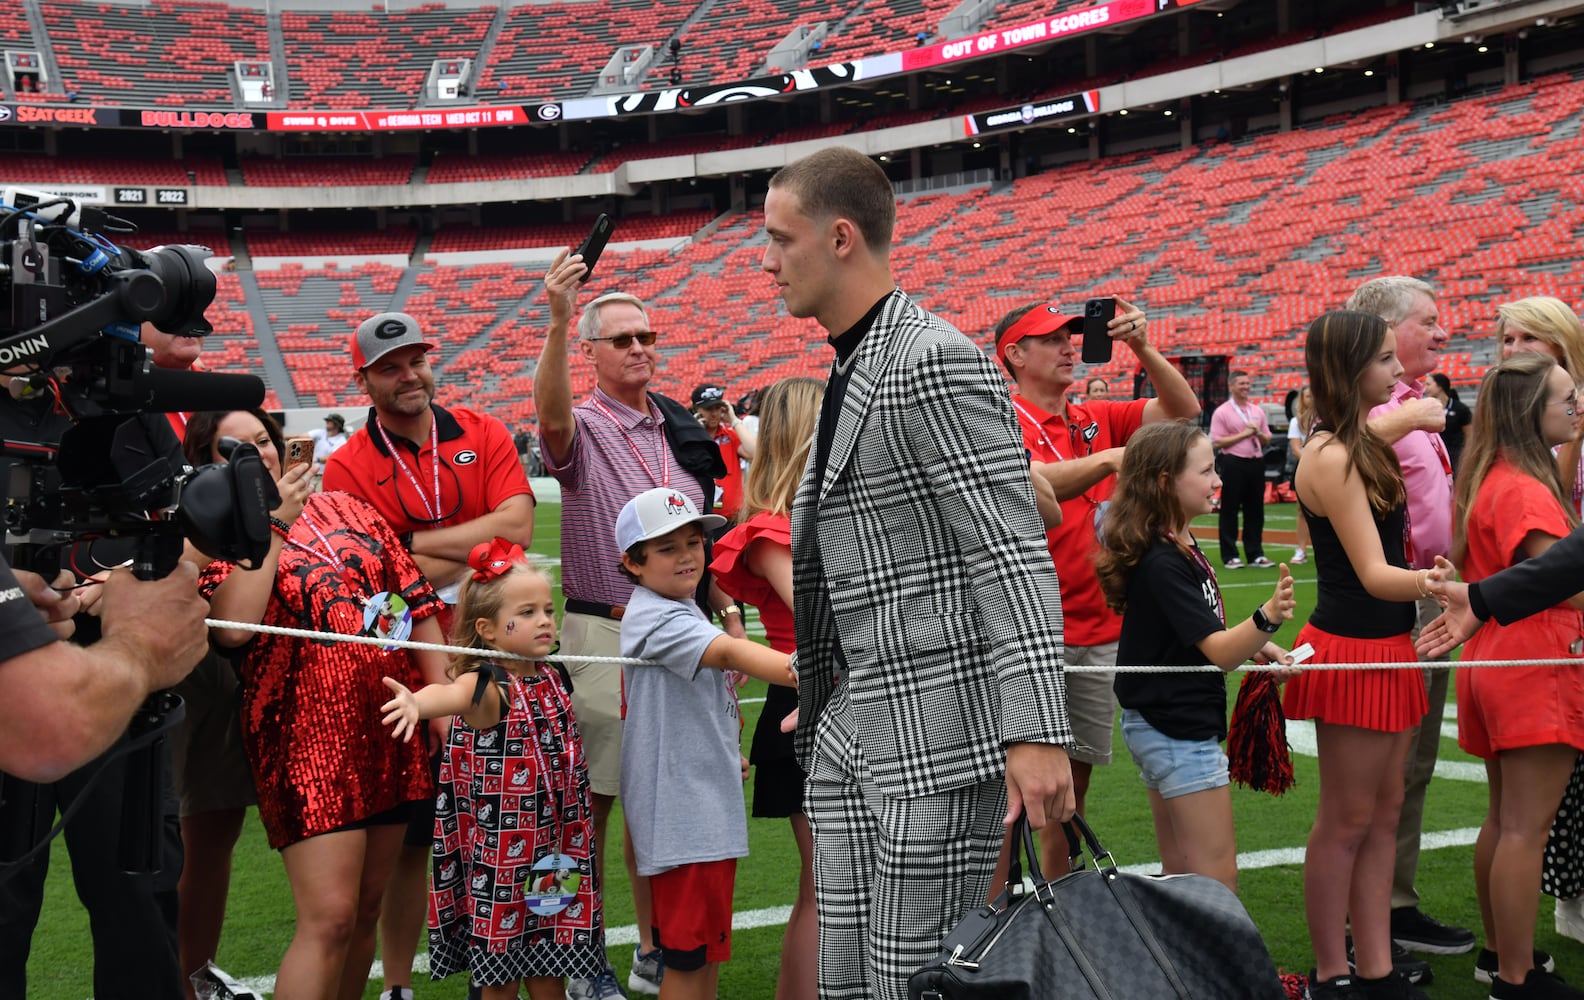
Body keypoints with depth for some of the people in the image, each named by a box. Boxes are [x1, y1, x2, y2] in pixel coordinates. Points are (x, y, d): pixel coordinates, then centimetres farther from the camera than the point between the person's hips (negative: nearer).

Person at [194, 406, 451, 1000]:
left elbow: (417, 601, 14)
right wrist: (272, 522, -14)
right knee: (330, 919, -13)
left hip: (392, 727, 5)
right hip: (309, 736, -5)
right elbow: (232, 626, -20)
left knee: (366, 911, 11)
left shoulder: (343, 507, 13)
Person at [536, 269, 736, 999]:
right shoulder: (582, 429, -6)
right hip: (606, 634, -6)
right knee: (592, 799, 0)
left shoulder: (681, 431, 12)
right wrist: (557, 322, -46)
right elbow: (550, 413, -32)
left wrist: (728, 613, 12)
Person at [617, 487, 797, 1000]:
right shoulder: (655, 619, -18)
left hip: (710, 802, 10)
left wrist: (725, 750, 22)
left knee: (710, 939, 18)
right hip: (681, 816, -10)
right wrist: (802, 673, -49)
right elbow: (731, 653, -36)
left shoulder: (684, 611, 13)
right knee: (690, 954, -3)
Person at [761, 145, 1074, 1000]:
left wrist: (1037, 735, -26)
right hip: (853, 730, 10)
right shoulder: (850, 371, 17)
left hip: (941, 735, -10)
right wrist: (818, 695, 27)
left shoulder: (934, 362, -15)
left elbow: (1014, 557, -20)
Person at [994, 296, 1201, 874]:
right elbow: (1032, 484, -25)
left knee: (1077, 773, 12)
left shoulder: (1096, 419, 13)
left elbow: (1182, 409, 10)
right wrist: (1108, 459, -23)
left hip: (1100, 627, 7)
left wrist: (1142, 348, -2)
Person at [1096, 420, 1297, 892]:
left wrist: (1255, 643, 9)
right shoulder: (1161, 562, -22)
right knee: (1218, 881, -6)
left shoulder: (1182, 546, 9)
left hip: (1160, 724, 10)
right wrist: (1267, 618, -42)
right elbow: (1219, 652, -25)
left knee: (1182, 871, 15)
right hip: (1178, 729, -10)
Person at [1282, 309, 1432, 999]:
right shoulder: (1332, 458, -18)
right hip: (1352, 650, -9)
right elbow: (1375, 575, -24)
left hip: (1386, 647, 9)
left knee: (1383, 814, 12)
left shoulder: (1363, 444, 11)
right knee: (1347, 820, 1)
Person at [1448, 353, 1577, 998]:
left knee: (1504, 817, 18)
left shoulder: (1490, 478, 11)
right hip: (1536, 666, -10)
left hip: (1495, 661, 10)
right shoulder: (1526, 490, -20)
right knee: (1527, 827, -5)